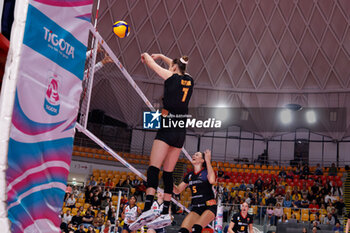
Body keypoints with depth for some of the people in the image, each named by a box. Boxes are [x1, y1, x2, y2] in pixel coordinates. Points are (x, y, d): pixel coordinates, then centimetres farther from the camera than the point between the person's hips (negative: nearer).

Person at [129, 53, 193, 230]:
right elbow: (178, 66, 36)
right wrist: (161, 56, 42)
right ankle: (165, 213, 6)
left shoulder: (171, 77, -1)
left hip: (168, 128, -6)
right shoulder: (189, 80, 14)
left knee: (154, 168, -12)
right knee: (168, 172, 8)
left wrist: (146, 55, 33)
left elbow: (150, 62, 12)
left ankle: (148, 208, -26)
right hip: (181, 131, 6)